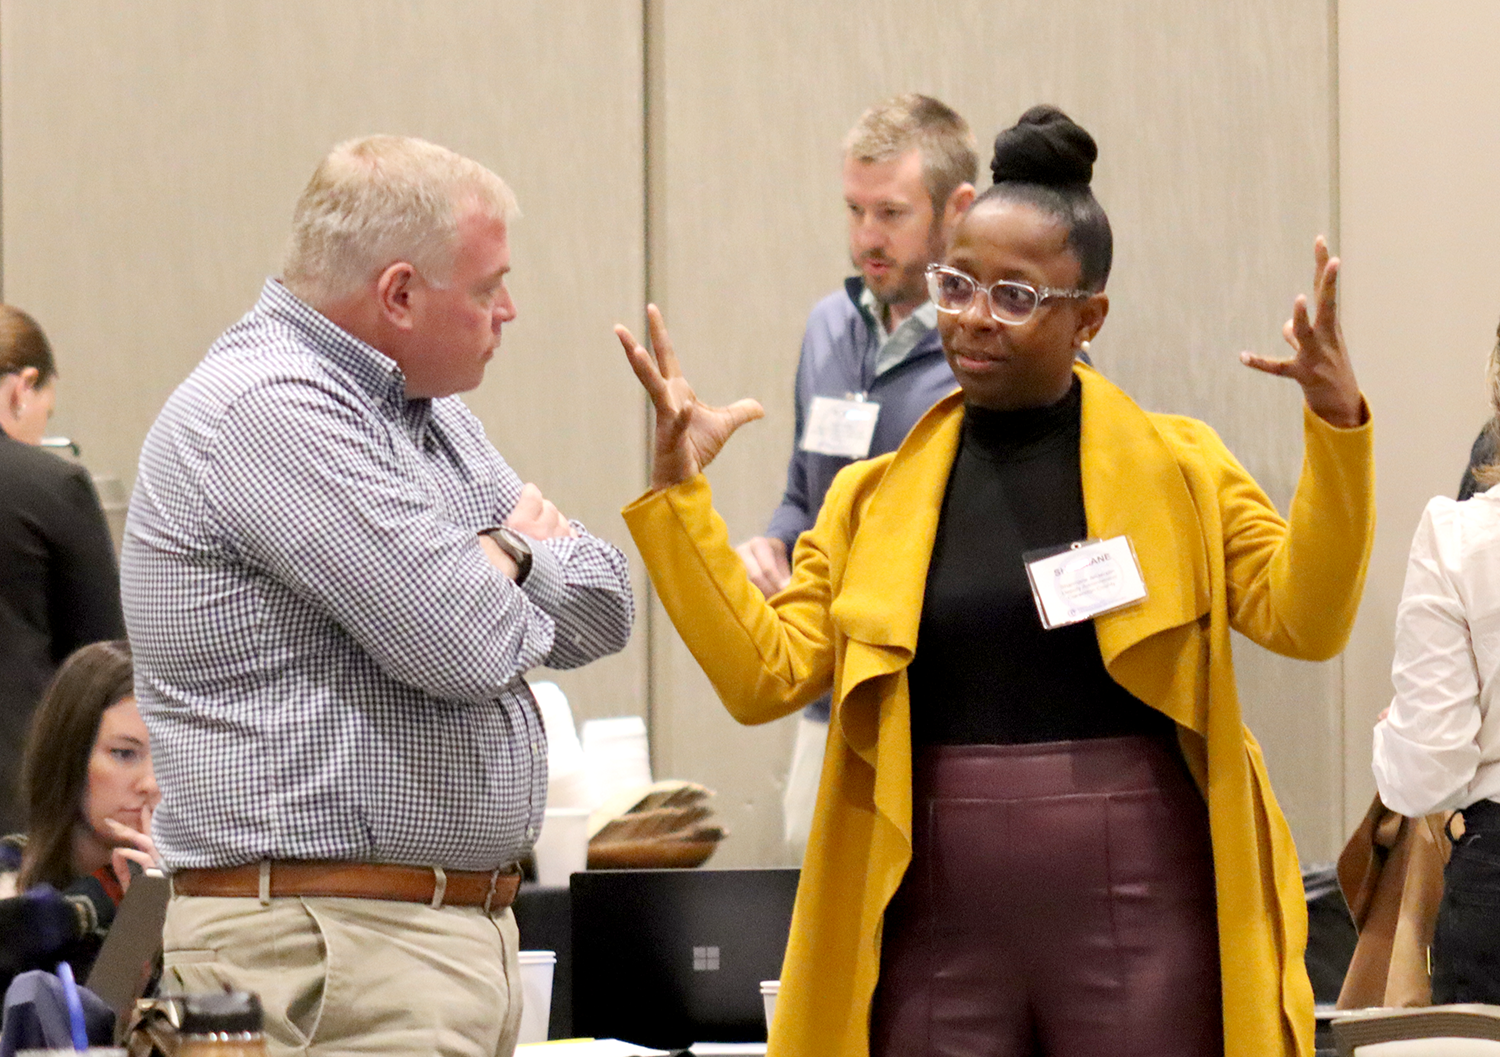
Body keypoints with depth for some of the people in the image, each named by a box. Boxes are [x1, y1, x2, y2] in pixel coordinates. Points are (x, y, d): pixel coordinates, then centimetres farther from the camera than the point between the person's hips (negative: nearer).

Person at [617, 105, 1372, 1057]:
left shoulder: (1178, 468, 5)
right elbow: (767, 675, 2)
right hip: (940, 910, 2)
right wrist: (678, 493, -5)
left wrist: (1337, 427, -20)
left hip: (1137, 910, -2)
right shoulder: (875, 497, 10)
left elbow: (1302, 619, -8)